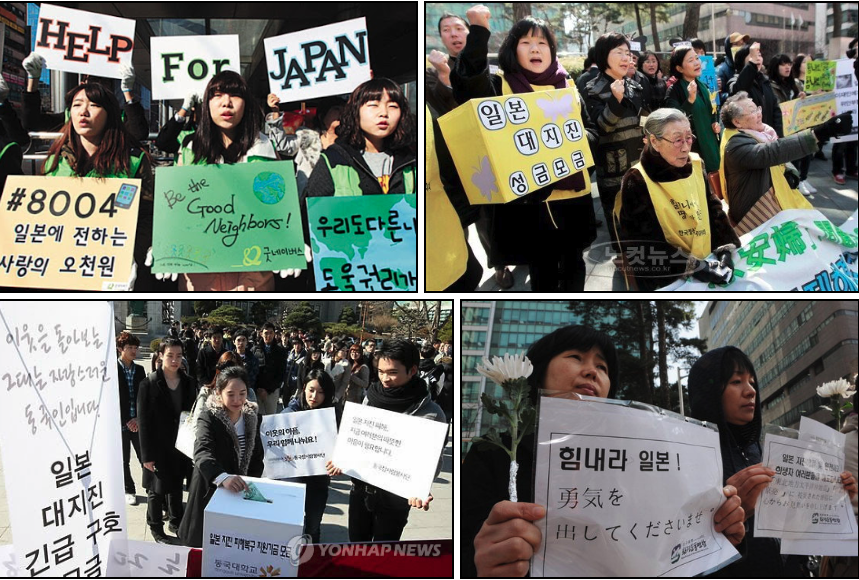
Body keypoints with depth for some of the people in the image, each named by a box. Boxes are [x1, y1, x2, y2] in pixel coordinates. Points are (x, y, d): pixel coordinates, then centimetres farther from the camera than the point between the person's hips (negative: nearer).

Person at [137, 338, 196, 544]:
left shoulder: (189, 383, 1)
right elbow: (143, 421, -11)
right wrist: (147, 455, -13)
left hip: (181, 446, 4)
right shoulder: (149, 383, -12)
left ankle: (176, 521, 37)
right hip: (158, 448, -4)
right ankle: (156, 529, 26)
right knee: (157, 490, 9)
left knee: (176, 487, 19)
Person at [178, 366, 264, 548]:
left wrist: (251, 485, -8)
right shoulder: (209, 418, -17)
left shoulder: (252, 418, -1)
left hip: (241, 492, 4)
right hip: (211, 492, -4)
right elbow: (202, 453, -36)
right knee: (203, 546, 7)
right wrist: (223, 477, -54)